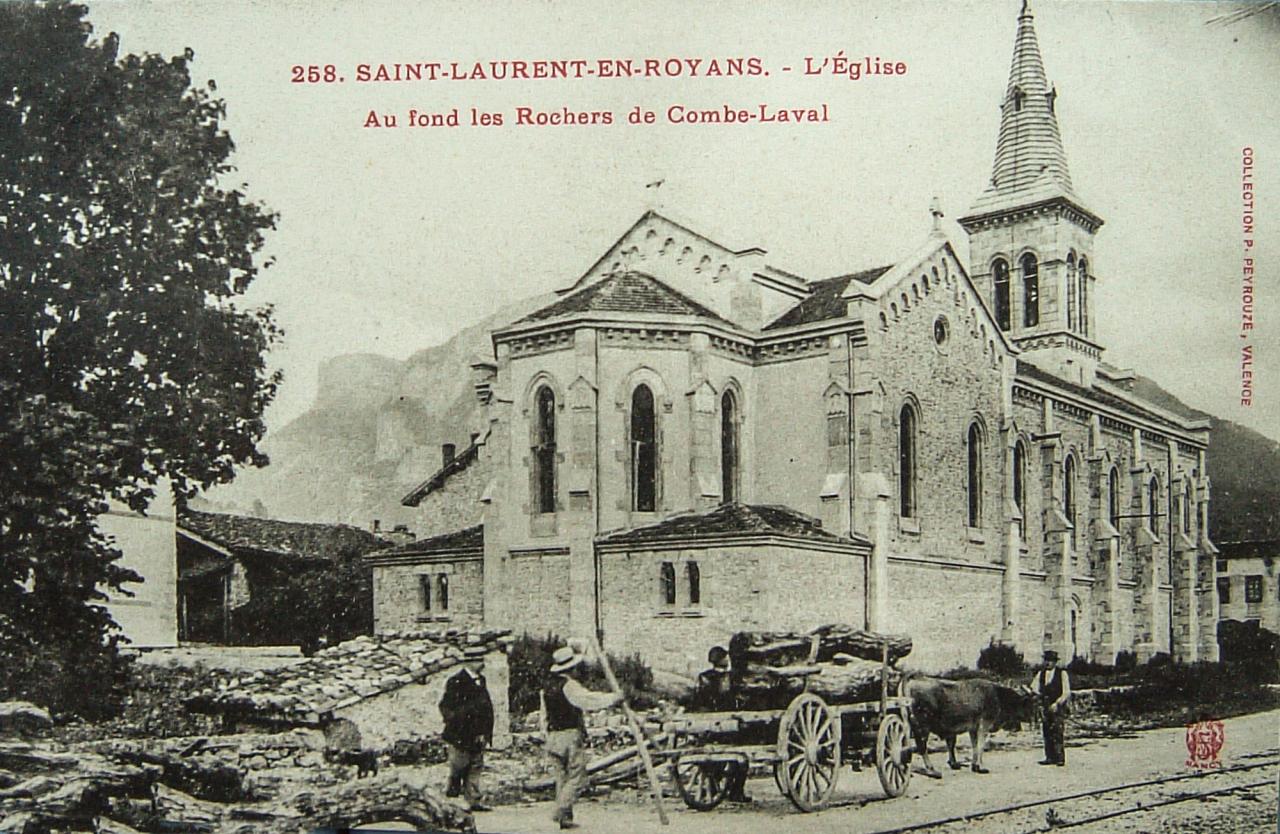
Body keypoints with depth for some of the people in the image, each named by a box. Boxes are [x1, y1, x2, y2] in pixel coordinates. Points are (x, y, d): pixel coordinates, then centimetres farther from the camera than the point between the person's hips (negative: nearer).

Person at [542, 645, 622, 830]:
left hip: (552, 737, 8)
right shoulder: (570, 686, -11)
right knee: (576, 776, -2)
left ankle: (565, 817, 7)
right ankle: (562, 811, -12)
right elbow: (589, 700, -19)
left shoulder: (547, 689, 14)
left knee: (561, 778, 10)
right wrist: (615, 697, -9)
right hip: (570, 736, -8)